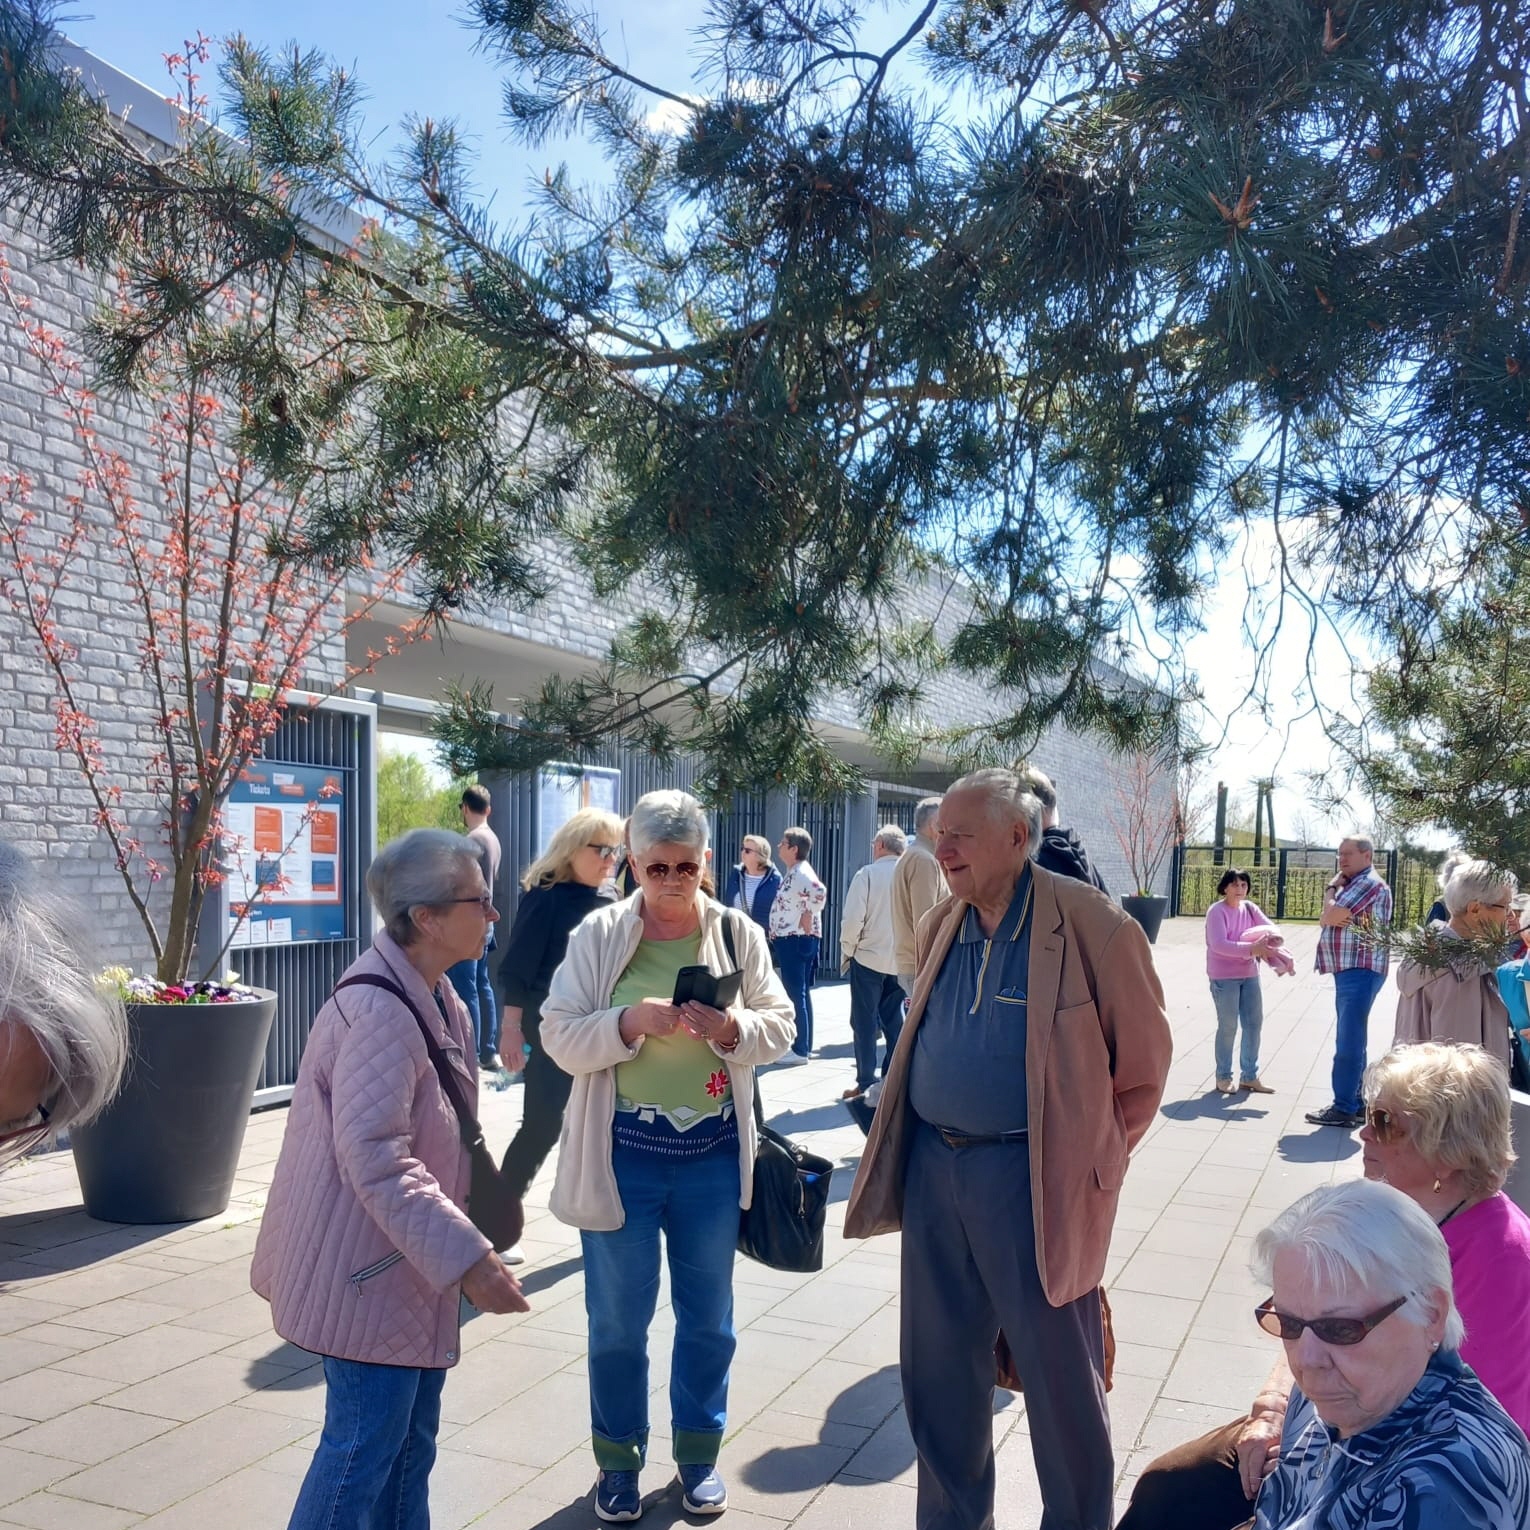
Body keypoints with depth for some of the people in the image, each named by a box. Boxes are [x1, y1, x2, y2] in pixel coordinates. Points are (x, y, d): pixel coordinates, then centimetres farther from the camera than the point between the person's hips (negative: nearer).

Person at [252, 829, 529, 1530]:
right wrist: (466, 1256, -30)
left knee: (413, 1433, 19)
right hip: (368, 1264, -10)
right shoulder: (380, 1011, -26)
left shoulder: (434, 997, 5)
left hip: (409, 1261, 10)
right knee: (367, 1442, 2)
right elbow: (376, 1160, -30)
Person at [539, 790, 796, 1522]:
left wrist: (731, 1027, -20)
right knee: (617, 1319, 11)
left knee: (708, 1315, 15)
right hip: (623, 1151, -1)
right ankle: (618, 1460, 32)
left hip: (713, 1152, 2)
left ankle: (699, 1453, 35)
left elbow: (779, 1026, 1)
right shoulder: (597, 934, -5)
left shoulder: (738, 933, 0)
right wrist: (632, 1021, -25)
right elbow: (561, 1037, -8)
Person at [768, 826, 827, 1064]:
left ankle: (800, 1049, -2)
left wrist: (808, 916, -21)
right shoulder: (792, 873, 16)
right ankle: (797, 1044, 22)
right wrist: (774, 935, 14)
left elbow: (819, 891, -33)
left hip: (797, 940, -10)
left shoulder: (801, 873, -15)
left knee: (796, 994, -6)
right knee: (796, 993, 15)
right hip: (787, 939, 10)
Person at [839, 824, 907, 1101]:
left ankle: (866, 1083, 6)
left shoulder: (867, 875, -11)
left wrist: (847, 951, -1)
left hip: (869, 957, -4)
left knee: (865, 1021, 6)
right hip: (902, 961, 4)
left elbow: (853, 919, -15)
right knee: (894, 1020, 15)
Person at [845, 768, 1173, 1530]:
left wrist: (1090, 1160, -1)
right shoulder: (939, 928, 7)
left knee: (1060, 1379, 8)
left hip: (1031, 1176, -6)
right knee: (938, 1369, 17)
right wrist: (926, 1139, 15)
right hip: (932, 1165, 6)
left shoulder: (1091, 924, -12)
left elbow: (1142, 1061, -4)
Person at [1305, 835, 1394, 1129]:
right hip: (1348, 971, 11)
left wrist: (1331, 889, -1)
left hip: (1360, 972, -11)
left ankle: (1344, 1109, -10)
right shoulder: (1352, 885, 21)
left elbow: (1331, 916, -19)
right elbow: (1325, 920, 14)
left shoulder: (1370, 884, -11)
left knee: (1348, 1042, -11)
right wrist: (1334, 903, -8)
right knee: (1351, 1041, 14)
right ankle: (1356, 1103, 21)